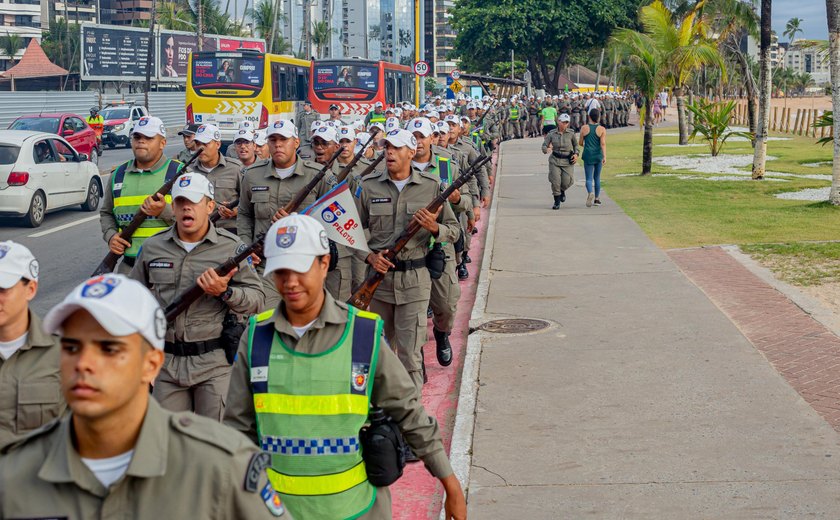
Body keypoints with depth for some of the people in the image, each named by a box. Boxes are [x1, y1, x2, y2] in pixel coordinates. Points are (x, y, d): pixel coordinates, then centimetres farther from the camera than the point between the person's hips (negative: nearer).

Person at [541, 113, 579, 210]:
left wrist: (576, 154, -4)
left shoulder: (571, 133, -3)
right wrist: (546, 149, -27)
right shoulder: (552, 134, -3)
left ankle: (562, 191, 33)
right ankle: (557, 202, 10)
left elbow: (575, 145, 12)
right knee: (555, 181, -8)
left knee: (567, 182, -5)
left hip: (568, 161, 0)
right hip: (555, 160, 0)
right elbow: (544, 146, -4)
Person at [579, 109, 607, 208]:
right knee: (597, 177, 17)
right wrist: (604, 157, -15)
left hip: (588, 155, -1)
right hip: (598, 155, 1)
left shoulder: (584, 128, -3)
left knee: (589, 178, -1)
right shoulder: (602, 129, -4)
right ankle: (597, 199, 23)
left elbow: (581, 143, 4)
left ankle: (590, 192, -30)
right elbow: (603, 144, -12)